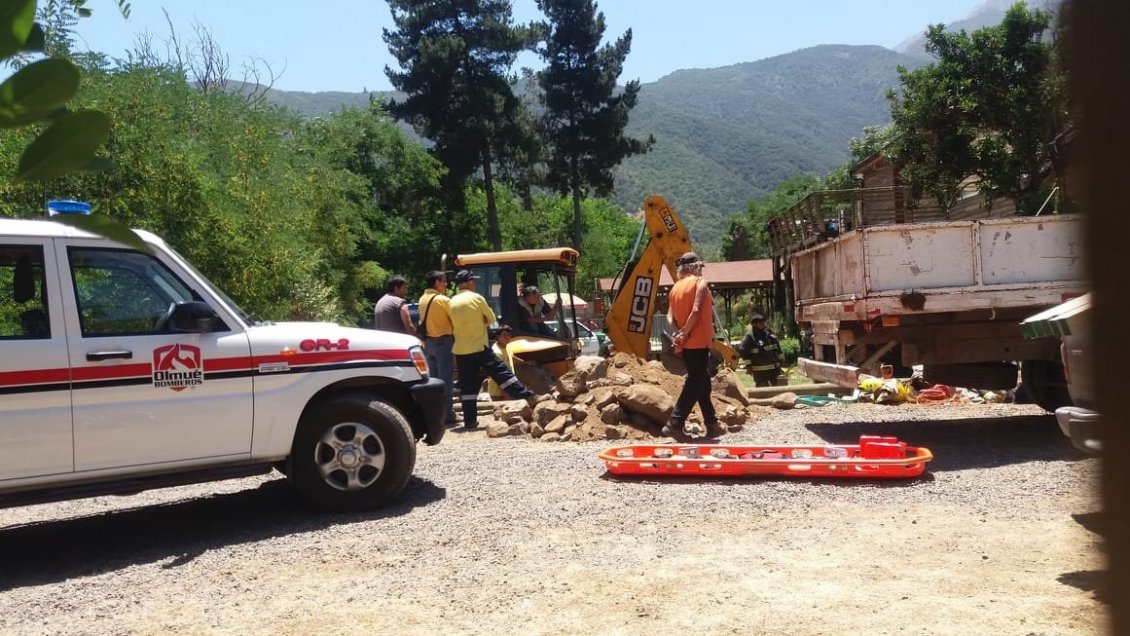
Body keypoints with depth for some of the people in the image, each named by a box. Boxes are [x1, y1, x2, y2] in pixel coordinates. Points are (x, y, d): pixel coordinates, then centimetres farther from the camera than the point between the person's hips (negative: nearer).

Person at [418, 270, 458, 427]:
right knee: (446, 379, -4)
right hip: (443, 341, -7)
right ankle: (448, 416, -4)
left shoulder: (423, 299, 9)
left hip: (428, 341, 8)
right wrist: (456, 336, 5)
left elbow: (424, 320, 11)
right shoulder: (443, 300, -13)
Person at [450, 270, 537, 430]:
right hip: (480, 347, -4)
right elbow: (491, 318, 4)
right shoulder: (476, 298, -5)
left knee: (467, 386, 5)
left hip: (461, 351, 4)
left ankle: (470, 421, 5)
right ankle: (526, 395, 4)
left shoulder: (452, 302, 6)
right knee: (502, 373, 3)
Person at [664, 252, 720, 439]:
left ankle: (712, 423, 20)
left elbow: (670, 317, 2)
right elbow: (696, 310, -18)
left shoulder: (675, 287, 13)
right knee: (695, 383, -6)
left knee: (703, 382, 15)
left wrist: (680, 332, -7)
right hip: (698, 341, -7)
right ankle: (674, 423, -13)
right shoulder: (700, 282, -5)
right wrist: (685, 333, -16)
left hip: (685, 344, 8)